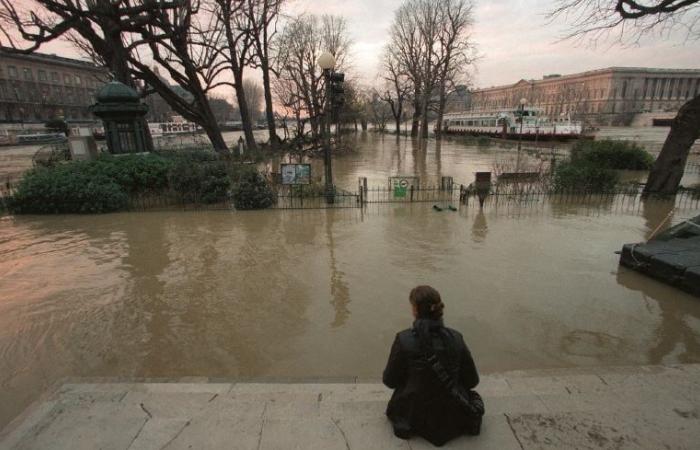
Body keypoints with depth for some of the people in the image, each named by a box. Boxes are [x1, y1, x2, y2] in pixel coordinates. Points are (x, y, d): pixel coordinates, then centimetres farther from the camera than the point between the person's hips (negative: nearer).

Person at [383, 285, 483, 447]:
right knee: (474, 396, 33)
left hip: (415, 417, -1)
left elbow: (390, 381, -8)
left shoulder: (404, 340, -21)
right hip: (452, 417, 1)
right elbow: (472, 380, -2)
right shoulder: (455, 338, -14)